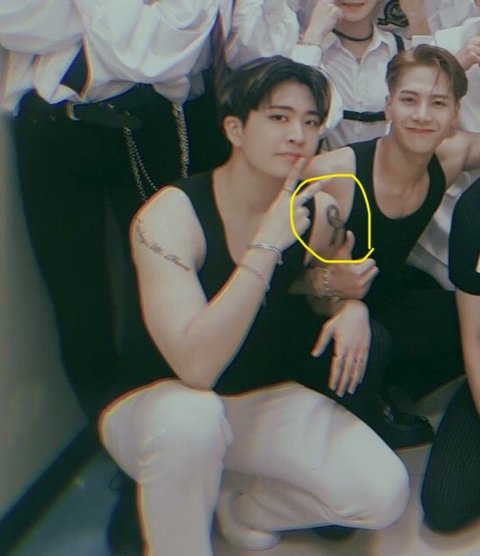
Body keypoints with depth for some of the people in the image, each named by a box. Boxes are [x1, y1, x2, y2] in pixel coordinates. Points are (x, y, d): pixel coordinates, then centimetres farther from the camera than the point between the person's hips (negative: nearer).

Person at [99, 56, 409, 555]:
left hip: (268, 399, 5)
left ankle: (241, 509, 11)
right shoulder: (172, 215, -23)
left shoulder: (314, 209, -7)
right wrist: (267, 244, -35)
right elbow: (196, 367, -34)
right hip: (159, 404, -5)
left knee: (384, 495, -14)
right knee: (190, 416, -41)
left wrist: (351, 306, -9)